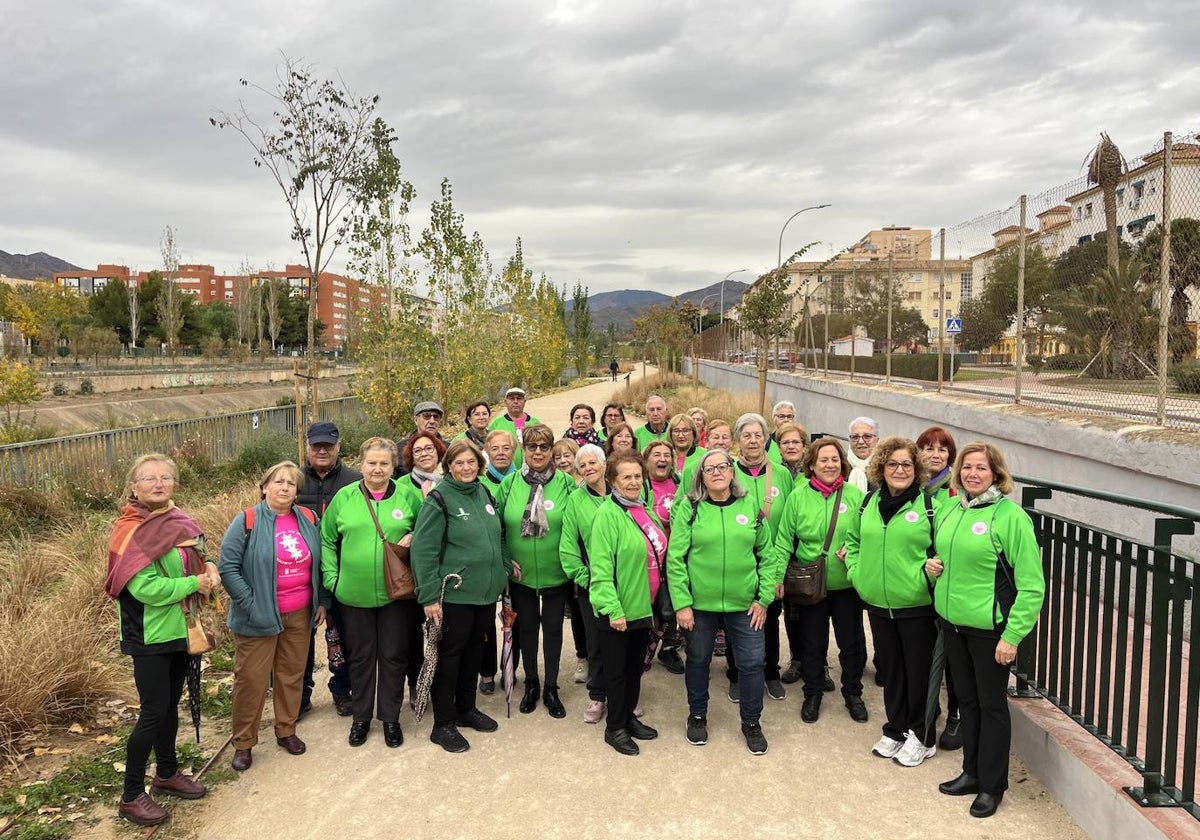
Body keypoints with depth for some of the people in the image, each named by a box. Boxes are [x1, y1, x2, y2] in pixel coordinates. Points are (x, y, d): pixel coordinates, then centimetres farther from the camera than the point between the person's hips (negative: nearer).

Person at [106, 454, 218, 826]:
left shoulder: (178, 520, 4)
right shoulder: (131, 530, -18)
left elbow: (193, 561, 15)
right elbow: (145, 587, -25)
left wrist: (209, 568, -7)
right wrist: (195, 583, -18)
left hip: (181, 628, 7)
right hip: (150, 635, -7)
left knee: (171, 704, 18)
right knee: (154, 711, -3)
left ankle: (167, 774, 34)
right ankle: (131, 796, 12)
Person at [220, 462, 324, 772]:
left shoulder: (308, 520, 4)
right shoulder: (247, 522, -10)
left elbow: (319, 563, 12)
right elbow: (228, 567, -13)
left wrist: (322, 601, 9)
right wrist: (251, 605, -16)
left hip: (300, 615, 4)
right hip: (259, 618, -4)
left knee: (292, 675, 14)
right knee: (252, 680, 5)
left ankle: (286, 731, 32)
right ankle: (243, 743, 20)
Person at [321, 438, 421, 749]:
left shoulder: (408, 495, -3)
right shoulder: (344, 497, 1)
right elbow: (327, 541, 8)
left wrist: (415, 537, -12)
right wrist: (331, 577, 0)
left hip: (397, 593, -1)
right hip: (354, 595, 1)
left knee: (394, 656, 9)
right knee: (360, 657, 14)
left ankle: (390, 717, 26)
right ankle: (361, 717, 31)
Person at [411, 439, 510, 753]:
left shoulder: (484, 492, 7)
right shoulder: (438, 500, -13)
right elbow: (423, 550, -16)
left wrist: (504, 569, 14)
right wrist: (429, 596, -19)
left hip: (486, 591, 7)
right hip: (453, 594, -7)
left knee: (474, 649, 17)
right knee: (449, 653, 3)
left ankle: (466, 708, 34)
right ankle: (443, 724, 15)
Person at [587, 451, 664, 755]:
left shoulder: (645, 511, 7)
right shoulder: (607, 514, -17)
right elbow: (601, 567, -21)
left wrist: (654, 600, 17)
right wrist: (613, 609, -24)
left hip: (643, 607, 7)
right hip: (618, 610, -7)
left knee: (636, 666, 19)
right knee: (617, 670, 7)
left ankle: (628, 717, 36)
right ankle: (615, 728, 22)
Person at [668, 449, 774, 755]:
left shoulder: (750, 506, 1)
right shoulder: (689, 508, -5)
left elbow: (767, 555, 5)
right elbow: (674, 558, -7)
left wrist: (764, 598, 0)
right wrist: (682, 603, -11)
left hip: (744, 603, 1)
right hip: (700, 602, -1)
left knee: (753, 662, 5)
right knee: (698, 660, 14)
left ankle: (751, 722, 28)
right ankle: (697, 715, 37)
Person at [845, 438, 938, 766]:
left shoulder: (929, 504, -9)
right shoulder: (869, 502, 5)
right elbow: (853, 540, 17)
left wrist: (931, 574, -18)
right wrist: (856, 572, 6)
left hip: (917, 606, -4)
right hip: (878, 604, 5)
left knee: (919, 671, 7)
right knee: (890, 668, 17)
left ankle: (921, 737, 24)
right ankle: (895, 730, 32)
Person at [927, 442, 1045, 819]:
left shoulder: (1010, 516, -15)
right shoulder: (948, 510, 5)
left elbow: (1031, 585, -15)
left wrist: (1013, 635, -17)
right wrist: (931, 565, -1)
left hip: (990, 628, -6)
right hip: (952, 622, 6)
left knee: (991, 705, 8)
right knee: (967, 700, 18)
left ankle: (992, 785, 24)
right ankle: (972, 772, 34)